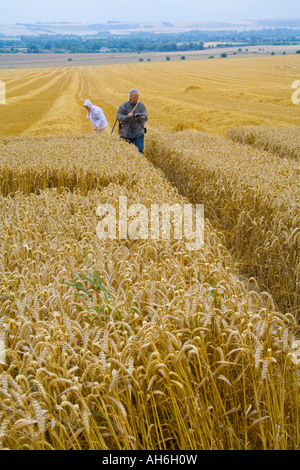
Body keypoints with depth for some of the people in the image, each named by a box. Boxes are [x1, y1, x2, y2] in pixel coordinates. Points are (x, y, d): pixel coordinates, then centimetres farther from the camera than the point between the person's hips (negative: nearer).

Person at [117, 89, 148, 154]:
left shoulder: (141, 106, -1)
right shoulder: (124, 106, -5)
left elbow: (145, 118, -9)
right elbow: (118, 117, -10)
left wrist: (139, 117, -32)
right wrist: (127, 116, -29)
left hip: (139, 133, 0)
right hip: (126, 133, 0)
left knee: (140, 150, -10)